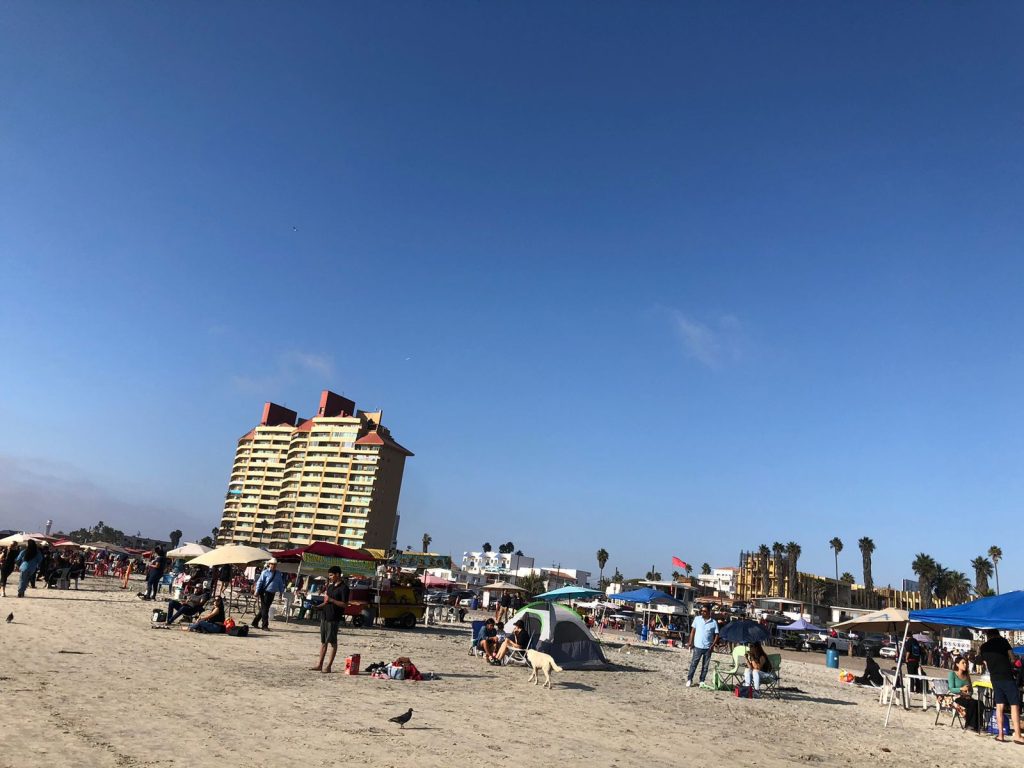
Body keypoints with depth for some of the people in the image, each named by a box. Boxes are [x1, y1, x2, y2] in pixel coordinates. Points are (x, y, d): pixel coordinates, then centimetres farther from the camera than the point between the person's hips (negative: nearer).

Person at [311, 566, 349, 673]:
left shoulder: (343, 588, -12)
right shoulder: (331, 586, 14)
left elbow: (344, 604, -17)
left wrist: (331, 600, -21)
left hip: (334, 618, -8)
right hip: (325, 615, 8)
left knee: (332, 642, 0)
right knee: (323, 641, 12)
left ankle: (328, 666, 6)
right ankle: (319, 665, 19)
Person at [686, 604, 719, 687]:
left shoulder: (714, 622, -3)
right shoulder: (697, 619, 0)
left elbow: (716, 635, 0)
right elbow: (693, 631, 5)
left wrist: (712, 645, -10)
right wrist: (690, 642, 0)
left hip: (708, 648, 0)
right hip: (697, 646, 0)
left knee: (705, 666, 9)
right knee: (693, 664, 2)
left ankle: (702, 681, 21)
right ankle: (689, 679, 14)